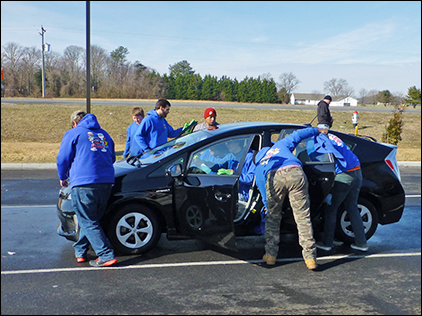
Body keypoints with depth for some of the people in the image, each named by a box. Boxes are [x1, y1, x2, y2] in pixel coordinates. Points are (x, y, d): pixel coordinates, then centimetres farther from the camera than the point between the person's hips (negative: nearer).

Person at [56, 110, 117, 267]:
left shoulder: (73, 133, 6)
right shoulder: (103, 134, 22)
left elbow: (63, 158, 5)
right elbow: (112, 158, 30)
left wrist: (63, 178, 23)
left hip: (83, 183, -6)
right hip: (106, 182, 6)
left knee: (88, 222, -1)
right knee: (93, 219, 18)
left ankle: (107, 256, -9)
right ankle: (80, 251, 27)